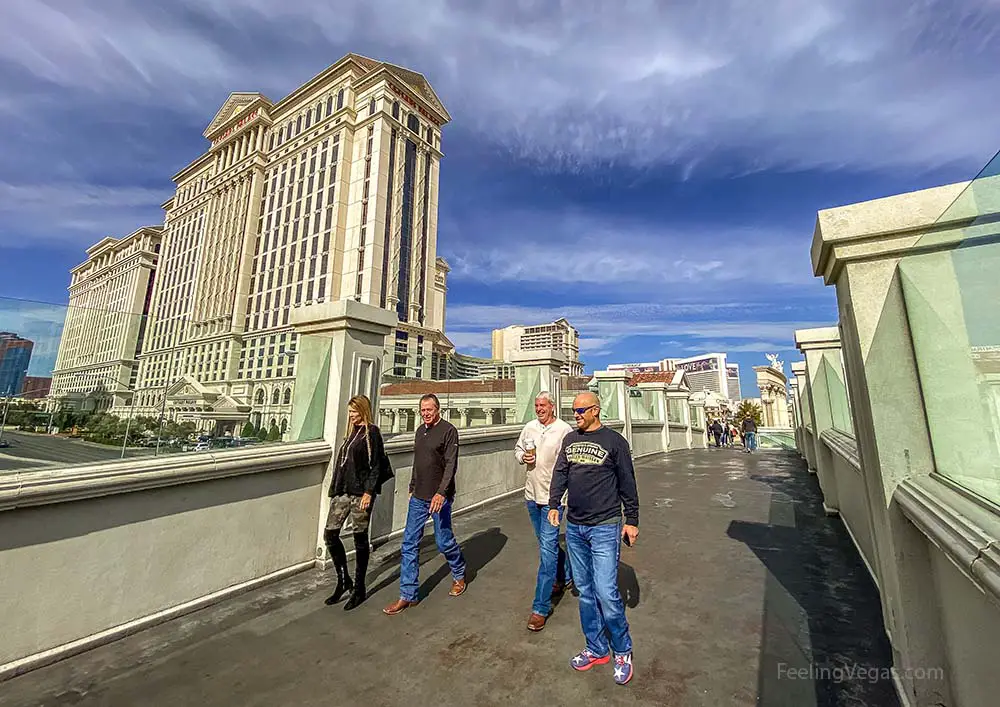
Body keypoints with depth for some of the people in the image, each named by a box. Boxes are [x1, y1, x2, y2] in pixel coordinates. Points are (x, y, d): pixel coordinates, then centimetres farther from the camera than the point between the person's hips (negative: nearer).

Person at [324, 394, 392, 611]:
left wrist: (369, 492, -18)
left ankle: (359, 589, 20)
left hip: (360, 493, -7)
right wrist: (335, 489, 19)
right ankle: (344, 580, 25)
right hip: (343, 491, 7)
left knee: (360, 538, 4)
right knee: (330, 534, 6)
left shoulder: (372, 432, -9)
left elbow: (376, 465, -13)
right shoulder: (351, 432, 14)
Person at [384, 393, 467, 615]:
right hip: (418, 497, 7)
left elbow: (451, 465, -19)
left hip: (439, 497, -6)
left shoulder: (448, 431, -13)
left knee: (444, 541, 8)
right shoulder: (420, 431, 10)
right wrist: (412, 487, 19)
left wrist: (441, 493, -26)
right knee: (409, 544, 7)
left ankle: (459, 575, 36)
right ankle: (408, 595, 20)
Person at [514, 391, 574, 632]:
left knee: (547, 548, -5)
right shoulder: (530, 427, 4)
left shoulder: (564, 429, -13)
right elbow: (518, 449, 17)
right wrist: (523, 457, -5)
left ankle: (541, 608, 6)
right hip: (532, 494, 7)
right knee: (547, 542, 23)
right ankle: (565, 576, 48)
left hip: (553, 496, -6)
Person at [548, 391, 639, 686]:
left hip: (604, 528, -5)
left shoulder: (614, 440, -6)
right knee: (585, 591, 14)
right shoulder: (569, 439, 8)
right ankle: (597, 650, 32)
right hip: (574, 527, 5)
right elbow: (560, 473, 10)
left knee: (606, 592, -5)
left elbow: (627, 483, -2)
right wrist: (554, 504, 1)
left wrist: (632, 521, 0)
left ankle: (622, 651, 21)